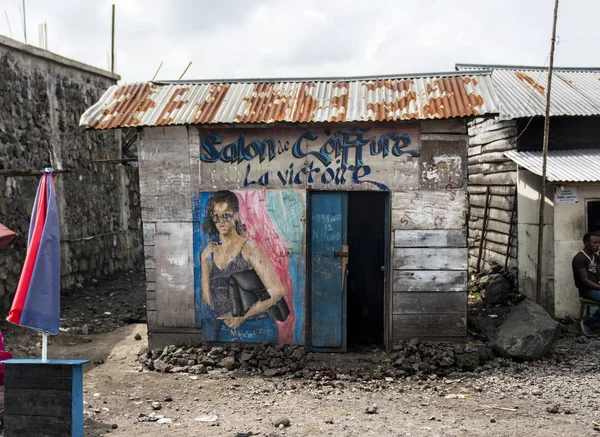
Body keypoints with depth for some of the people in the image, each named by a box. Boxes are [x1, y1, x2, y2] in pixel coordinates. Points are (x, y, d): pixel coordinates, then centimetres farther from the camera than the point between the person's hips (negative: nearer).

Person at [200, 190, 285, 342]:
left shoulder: (249, 248, -8)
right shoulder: (210, 251, 7)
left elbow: (277, 291, -14)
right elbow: (208, 299, 3)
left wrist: (243, 315, -16)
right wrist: (204, 262, -3)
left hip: (251, 329, -4)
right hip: (219, 328, 4)